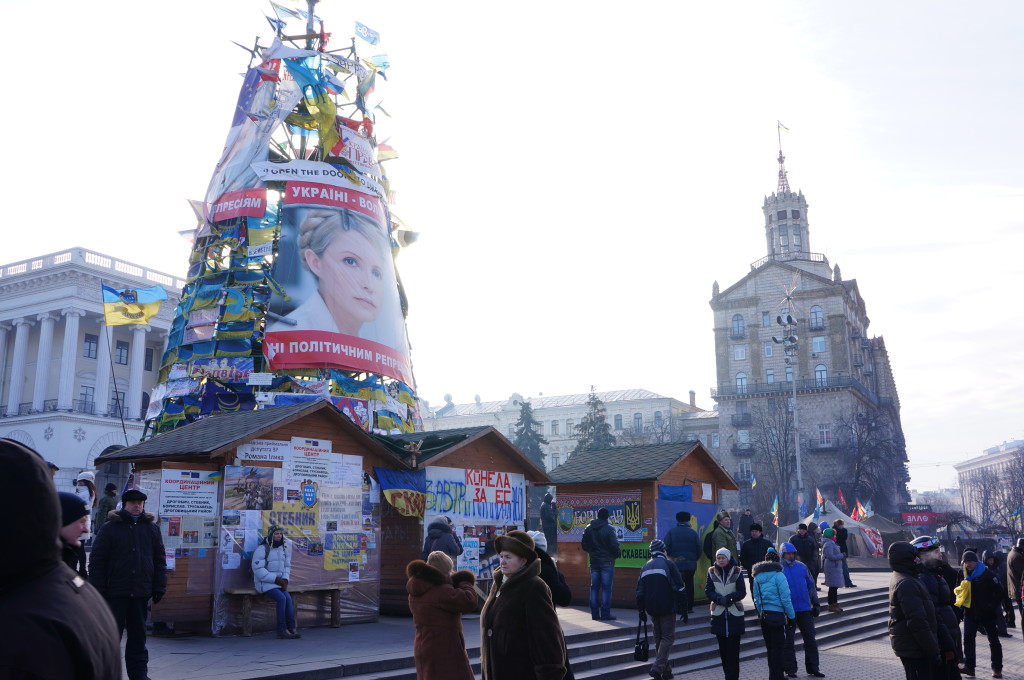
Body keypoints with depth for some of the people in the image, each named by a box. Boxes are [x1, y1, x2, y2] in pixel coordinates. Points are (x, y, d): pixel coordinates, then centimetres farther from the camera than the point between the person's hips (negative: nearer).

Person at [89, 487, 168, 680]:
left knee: (138, 636, 10)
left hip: (141, 592, 3)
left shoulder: (151, 528, 10)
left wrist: (159, 587, 5)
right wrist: (98, 589, -9)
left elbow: (160, 561, 11)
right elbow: (97, 561, -3)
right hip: (115, 592, -3)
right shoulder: (110, 528, 0)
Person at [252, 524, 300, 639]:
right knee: (282, 598, -26)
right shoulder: (262, 549, -10)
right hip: (264, 583, -6)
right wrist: (276, 579, -18)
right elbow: (258, 569, -16)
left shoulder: (283, 548, 11)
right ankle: (282, 630, -18)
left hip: (278, 582, 6)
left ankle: (291, 628, -17)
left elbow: (287, 565, 18)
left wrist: (285, 580, -1)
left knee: (288, 598, -20)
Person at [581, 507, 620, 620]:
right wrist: (618, 553, 6)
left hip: (594, 562, 5)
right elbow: (614, 546, -14)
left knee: (594, 587, 9)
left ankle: (595, 613, 10)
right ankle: (605, 613, -2)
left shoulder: (588, 529, 5)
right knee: (606, 588, -1)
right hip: (607, 562, -5)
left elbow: (584, 545, 7)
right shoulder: (609, 529, -12)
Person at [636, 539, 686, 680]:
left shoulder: (646, 567, 11)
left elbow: (640, 591, 12)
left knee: (658, 637, 15)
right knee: (668, 637, -1)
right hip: (667, 608, -5)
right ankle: (658, 667, -16)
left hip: (652, 609, 5)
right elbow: (679, 587, -9)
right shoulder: (668, 564, -5)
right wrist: (683, 605, 0)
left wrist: (641, 610, 17)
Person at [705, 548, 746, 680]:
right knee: (722, 648, 7)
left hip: (735, 613, -2)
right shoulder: (712, 571, 2)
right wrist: (719, 599, -18)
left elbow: (742, 592, -5)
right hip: (718, 613, 2)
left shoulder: (737, 571, -3)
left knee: (733, 648, -5)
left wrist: (729, 598, -20)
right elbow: (708, 591, -1)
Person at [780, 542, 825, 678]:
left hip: (805, 610, 3)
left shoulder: (802, 567, 7)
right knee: (788, 641, 3)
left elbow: (811, 585, 13)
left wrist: (816, 604, 10)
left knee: (810, 639, 7)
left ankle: (813, 668, 18)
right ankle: (790, 670, 13)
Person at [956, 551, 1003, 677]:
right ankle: (969, 666, -4)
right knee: (968, 639, -5)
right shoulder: (963, 575, 2)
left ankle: (997, 668, 15)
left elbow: (999, 593, -10)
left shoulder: (987, 574, -11)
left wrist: (992, 606, -17)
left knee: (994, 640, 5)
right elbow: (958, 591, 13)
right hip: (970, 613, 3)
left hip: (987, 614, -3)